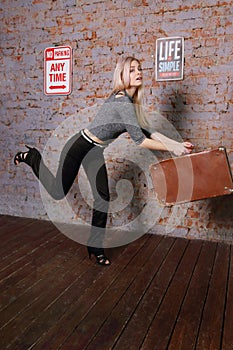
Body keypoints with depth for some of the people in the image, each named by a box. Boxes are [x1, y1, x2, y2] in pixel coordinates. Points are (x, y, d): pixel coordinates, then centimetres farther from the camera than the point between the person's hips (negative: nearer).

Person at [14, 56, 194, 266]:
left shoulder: (131, 101, 3)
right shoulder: (122, 101, -26)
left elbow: (147, 132, 3)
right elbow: (140, 141, -27)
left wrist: (178, 144, -1)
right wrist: (171, 148, -20)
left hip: (96, 152, 8)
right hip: (80, 146, -8)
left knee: (103, 198, 3)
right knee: (58, 192, 7)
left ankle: (95, 247, 17)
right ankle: (32, 157, 32)